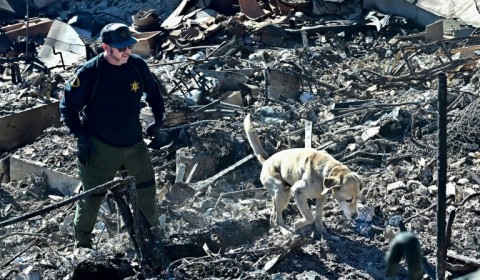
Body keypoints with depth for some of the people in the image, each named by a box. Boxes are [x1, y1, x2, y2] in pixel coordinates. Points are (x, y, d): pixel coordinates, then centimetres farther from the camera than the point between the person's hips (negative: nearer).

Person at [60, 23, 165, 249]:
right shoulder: (89, 73, -18)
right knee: (92, 195, 3)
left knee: (147, 186, 16)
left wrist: (158, 118, 10)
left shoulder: (138, 65, -5)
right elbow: (68, 105, -9)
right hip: (99, 147, -4)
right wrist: (81, 137, -14)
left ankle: (154, 228, 40)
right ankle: (82, 244, 21)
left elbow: (153, 90, 15)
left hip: (134, 142, 5)